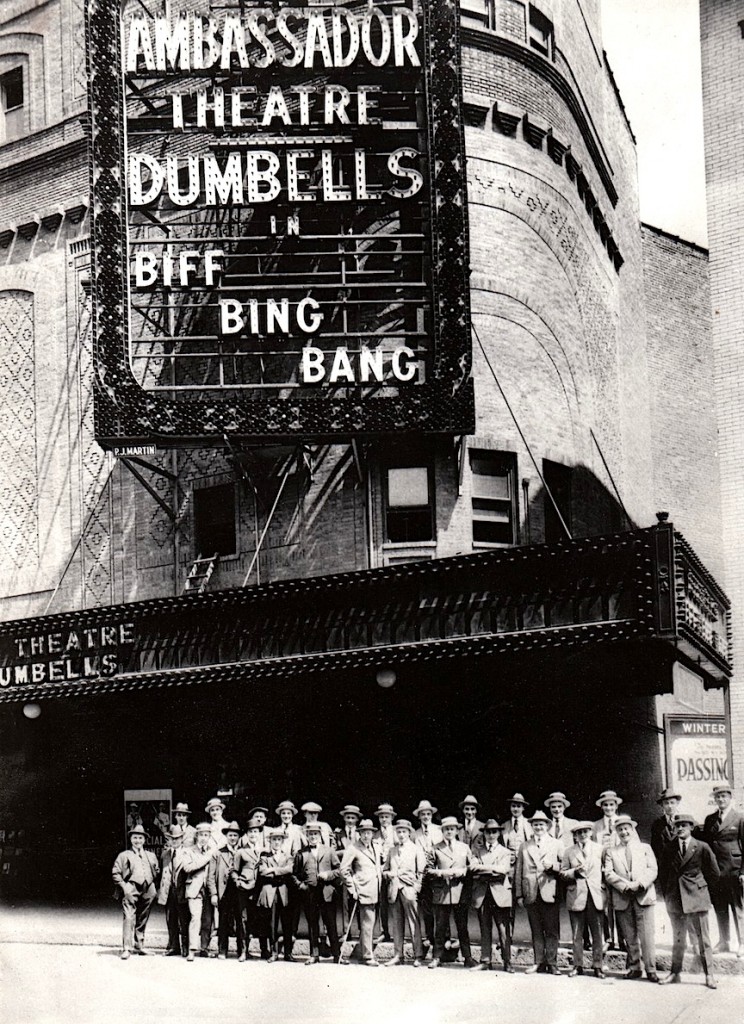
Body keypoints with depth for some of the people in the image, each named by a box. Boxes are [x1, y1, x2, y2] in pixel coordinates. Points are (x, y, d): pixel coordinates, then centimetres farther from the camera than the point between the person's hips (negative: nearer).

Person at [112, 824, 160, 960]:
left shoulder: (151, 856, 17)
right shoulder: (124, 855, 5)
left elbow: (157, 871, 25)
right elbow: (115, 873, 1)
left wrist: (153, 886, 12)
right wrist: (124, 887, -10)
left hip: (147, 891, 5)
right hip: (131, 891, -5)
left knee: (142, 920, 11)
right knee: (129, 918, -14)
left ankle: (139, 945, 22)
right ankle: (126, 949, -17)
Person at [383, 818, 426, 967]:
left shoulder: (416, 849, 6)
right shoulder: (391, 849, 17)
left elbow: (421, 872, 2)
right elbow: (384, 869, 21)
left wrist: (416, 887, -8)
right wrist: (390, 874, 0)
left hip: (409, 888, -4)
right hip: (394, 889, 4)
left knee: (414, 924, -6)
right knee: (396, 924, 2)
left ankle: (418, 957, -6)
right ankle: (398, 955, 6)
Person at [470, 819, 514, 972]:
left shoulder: (505, 852, 11)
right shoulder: (476, 850, 14)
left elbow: (504, 870, -6)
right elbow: (474, 868, -3)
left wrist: (484, 868, -9)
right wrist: (494, 870, -11)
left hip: (500, 894, -1)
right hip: (482, 895, 1)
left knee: (504, 931, -4)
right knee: (485, 930, 4)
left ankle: (507, 962, -1)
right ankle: (485, 961, 9)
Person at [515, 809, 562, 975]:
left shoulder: (557, 844, 10)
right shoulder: (524, 847, 15)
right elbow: (519, 872, 14)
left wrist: (553, 866, -14)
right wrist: (519, 894, 7)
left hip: (549, 893, -2)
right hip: (531, 894, 2)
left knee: (552, 930, -4)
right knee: (536, 931, 4)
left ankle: (551, 963, 0)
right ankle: (539, 962, 8)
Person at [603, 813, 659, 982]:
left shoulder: (645, 848, 15)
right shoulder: (611, 851, 15)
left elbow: (652, 870, 3)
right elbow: (608, 874, 2)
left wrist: (639, 884, -13)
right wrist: (625, 885, -13)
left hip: (643, 896, -1)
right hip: (622, 899, 1)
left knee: (647, 935, -8)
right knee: (629, 937, 4)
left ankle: (651, 969, -6)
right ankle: (634, 968, 12)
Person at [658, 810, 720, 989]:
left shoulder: (702, 848, -3)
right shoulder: (669, 850, 7)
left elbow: (714, 873, 4)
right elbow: (662, 873, 18)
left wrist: (701, 890, 7)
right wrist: (667, 894, 11)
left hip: (696, 899, -3)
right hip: (674, 899, 3)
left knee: (702, 939, 0)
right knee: (677, 939, 10)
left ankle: (709, 975, 5)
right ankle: (675, 973, 17)